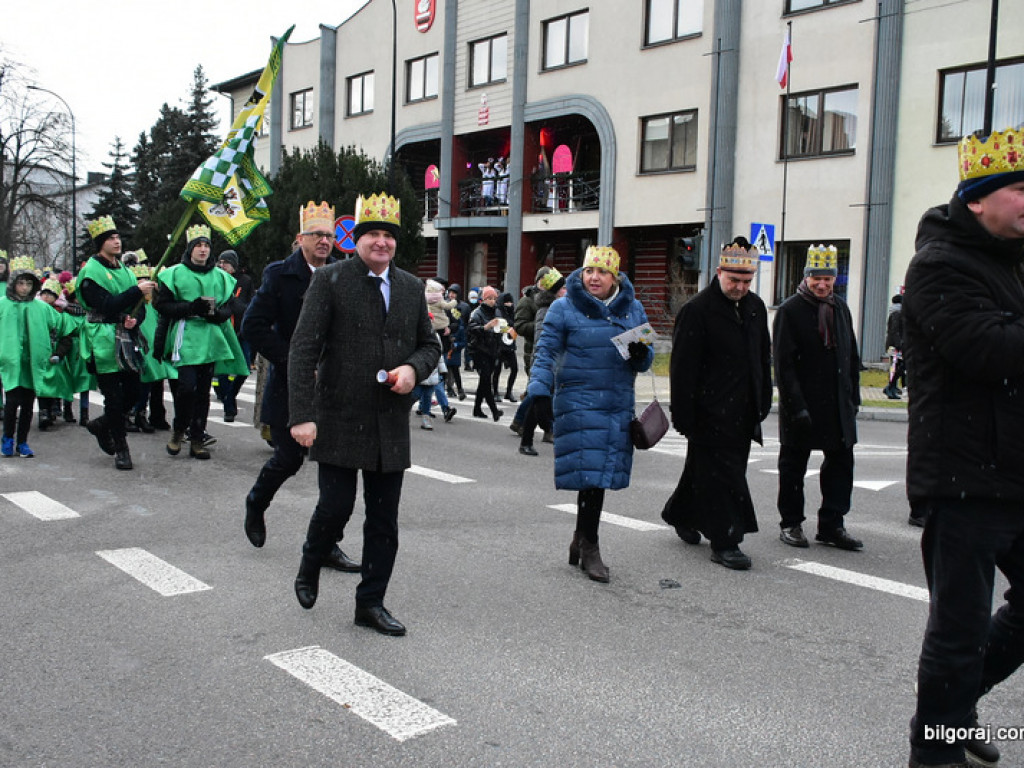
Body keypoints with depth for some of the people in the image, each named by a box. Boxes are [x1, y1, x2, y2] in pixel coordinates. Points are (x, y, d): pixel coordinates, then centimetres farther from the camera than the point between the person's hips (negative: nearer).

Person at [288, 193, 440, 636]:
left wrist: (414, 368, -6)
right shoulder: (330, 281, -4)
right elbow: (304, 349, -9)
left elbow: (430, 345, 18)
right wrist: (302, 415, -17)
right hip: (339, 420, -4)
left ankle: (371, 603, 21)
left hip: (392, 424, 4)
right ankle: (310, 568, 30)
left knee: (384, 521, 7)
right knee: (336, 507, -2)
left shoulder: (412, 288, 10)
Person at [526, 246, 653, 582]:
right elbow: (546, 351, -2)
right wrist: (540, 390, -13)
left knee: (601, 474, 9)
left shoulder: (633, 309, 11)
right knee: (590, 473, -8)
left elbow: (646, 359, 15)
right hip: (578, 401, -4)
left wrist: (640, 354, -8)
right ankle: (589, 547, 7)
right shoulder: (564, 308, -1)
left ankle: (582, 539, 28)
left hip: (618, 404, 4)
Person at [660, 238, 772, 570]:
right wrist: (683, 415, -16)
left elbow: (764, 358, 19)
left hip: (742, 414, 7)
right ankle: (725, 541, 4)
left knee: (704, 468, 17)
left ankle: (681, 514, 37)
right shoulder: (697, 310, -12)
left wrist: (763, 402, 16)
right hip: (710, 414, -7)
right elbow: (682, 368, -14)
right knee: (721, 473, -4)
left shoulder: (755, 307, 10)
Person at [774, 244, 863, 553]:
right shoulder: (789, 310, -9)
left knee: (841, 463, 6)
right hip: (802, 404, -6)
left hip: (838, 404, 6)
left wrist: (853, 397, 11)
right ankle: (791, 524, 18)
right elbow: (783, 363, -13)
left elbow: (852, 356, 17)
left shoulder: (840, 308, 10)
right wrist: (796, 407, -19)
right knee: (793, 466, 6)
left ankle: (831, 526, 15)